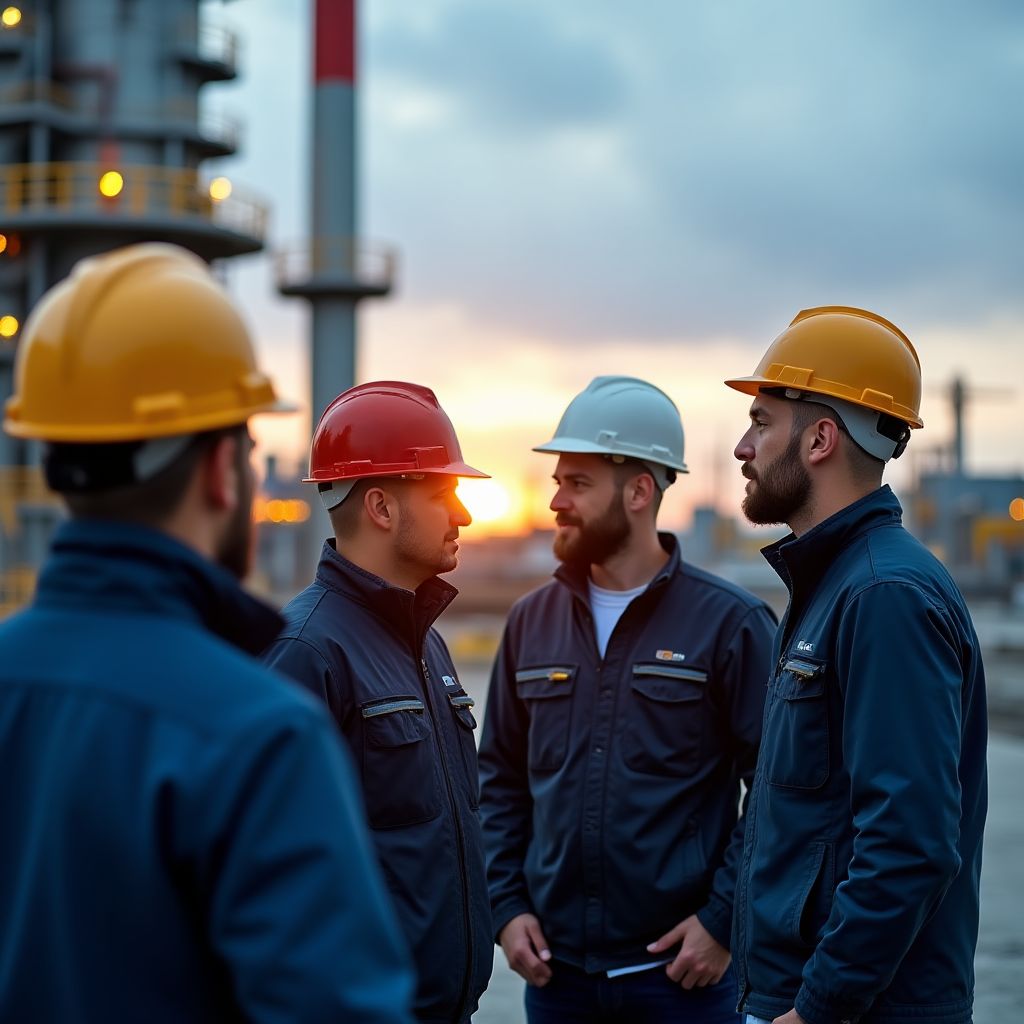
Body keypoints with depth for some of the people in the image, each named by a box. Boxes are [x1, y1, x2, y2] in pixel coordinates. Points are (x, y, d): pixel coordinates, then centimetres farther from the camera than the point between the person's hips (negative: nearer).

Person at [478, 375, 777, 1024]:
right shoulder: (532, 622, 7)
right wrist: (506, 906, 3)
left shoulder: (730, 623, -6)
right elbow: (501, 780, 12)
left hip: (683, 969, -4)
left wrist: (724, 921, -12)